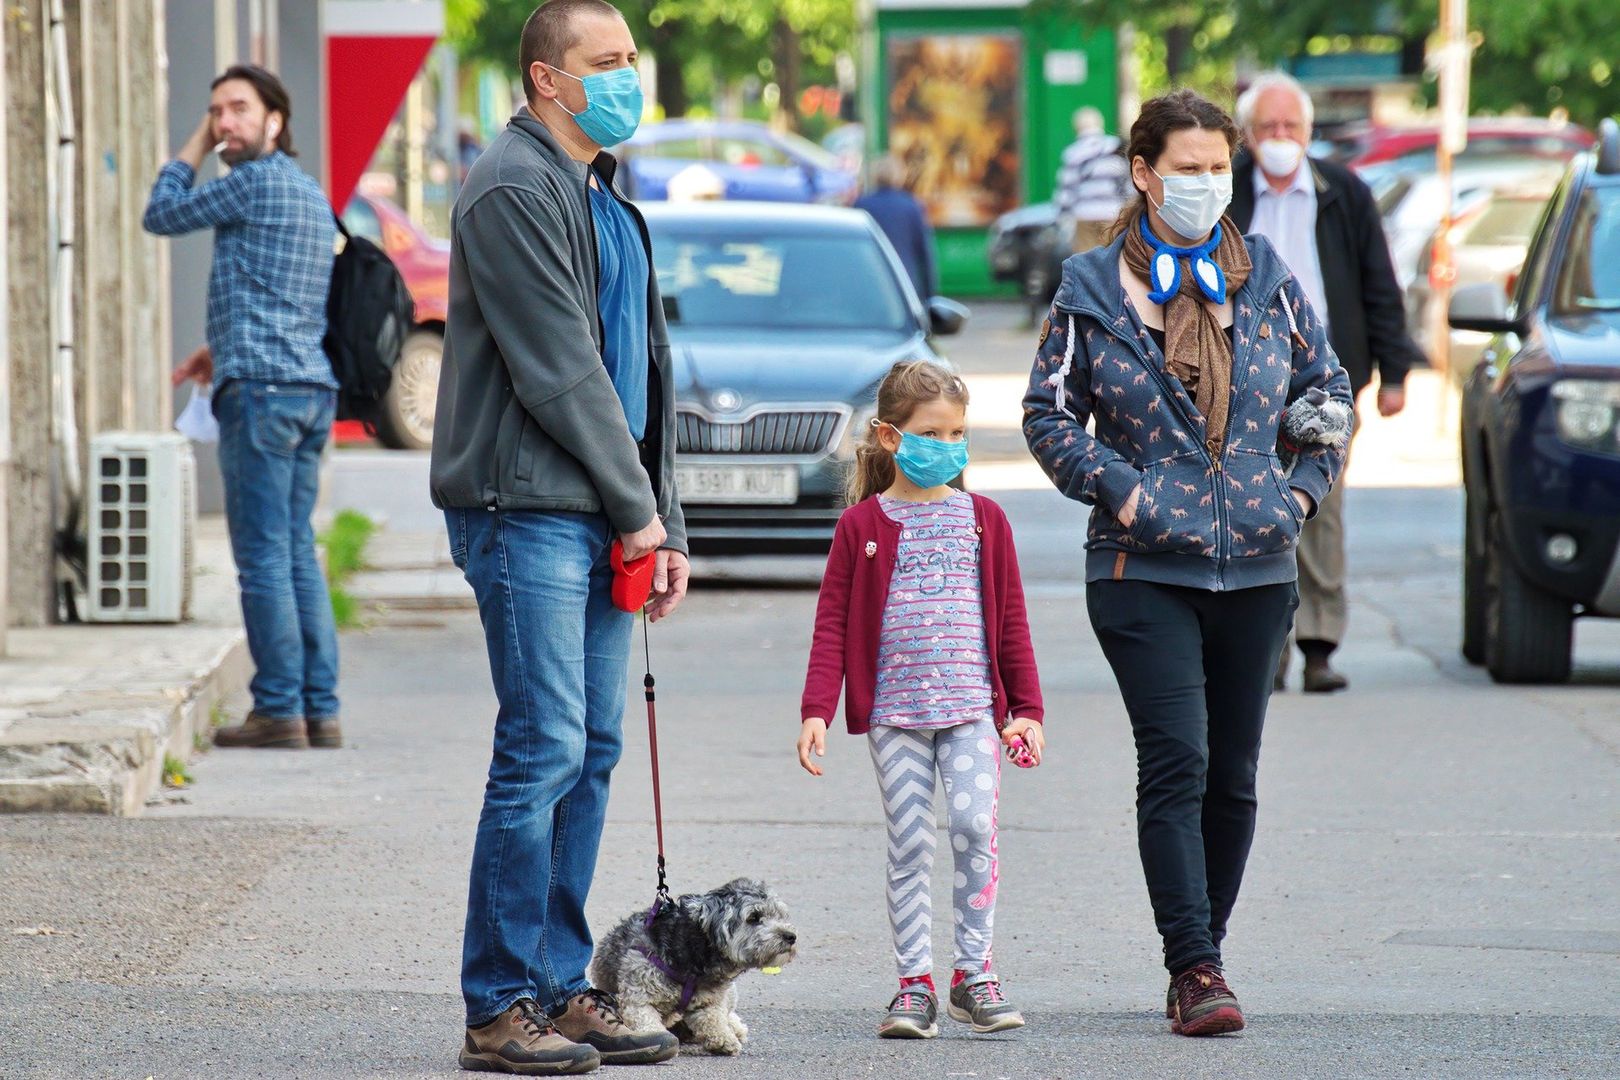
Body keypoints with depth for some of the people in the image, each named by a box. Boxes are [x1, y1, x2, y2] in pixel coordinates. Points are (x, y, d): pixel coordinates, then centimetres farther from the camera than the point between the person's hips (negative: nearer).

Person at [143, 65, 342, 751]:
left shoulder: (256, 181, -8)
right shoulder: (312, 195, 20)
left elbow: (162, 216, 3)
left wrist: (194, 151, 15)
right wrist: (224, 347, 28)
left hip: (260, 387, -9)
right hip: (314, 387, 9)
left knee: (264, 555, -7)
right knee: (297, 553, 9)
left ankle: (279, 710, -8)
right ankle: (320, 710, 6)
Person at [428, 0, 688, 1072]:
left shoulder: (607, 199, 20)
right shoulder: (514, 191, -11)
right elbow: (557, 371, -15)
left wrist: (667, 523, 15)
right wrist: (638, 508, -10)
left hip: (603, 520, 9)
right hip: (529, 510, -9)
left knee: (593, 751, 9)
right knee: (544, 750, -10)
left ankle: (562, 988, 14)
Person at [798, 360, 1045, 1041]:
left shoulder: (983, 519, 9)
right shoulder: (862, 525, 4)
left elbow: (1011, 620, 12)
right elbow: (832, 623, 2)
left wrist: (1027, 709, 7)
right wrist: (816, 711, -7)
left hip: (971, 706, 1)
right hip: (894, 709, -1)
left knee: (974, 826, -12)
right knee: (909, 843, -1)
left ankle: (974, 977, -2)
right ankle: (914, 985, 4)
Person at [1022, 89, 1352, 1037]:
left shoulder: (1267, 279, 8)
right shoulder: (1093, 289, 0)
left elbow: (1326, 386, 17)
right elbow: (1050, 412, 3)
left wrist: (1307, 484, 4)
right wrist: (1118, 490, -9)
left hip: (1258, 565, 3)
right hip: (1145, 567, -3)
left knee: (1233, 775, 7)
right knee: (1176, 762, -14)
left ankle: (1204, 955, 19)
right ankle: (1195, 970, -15)